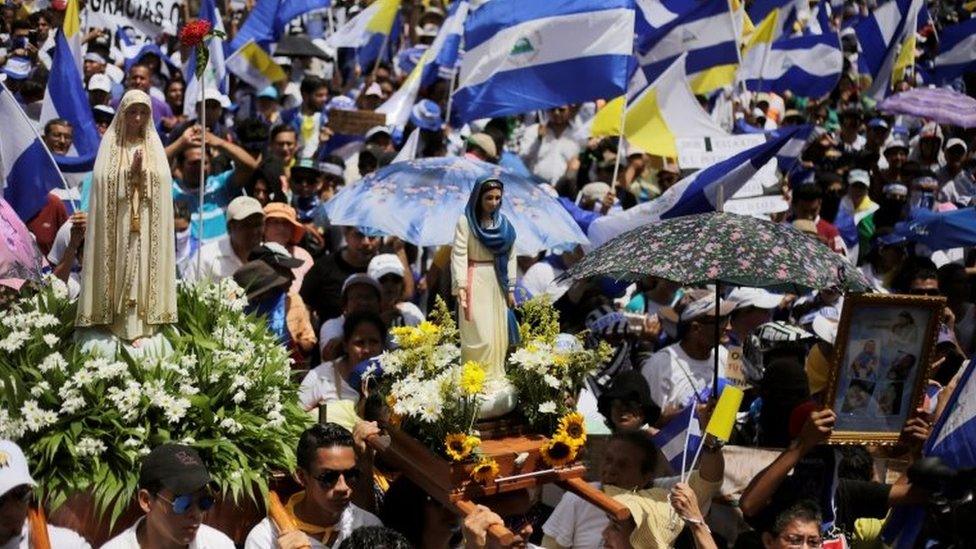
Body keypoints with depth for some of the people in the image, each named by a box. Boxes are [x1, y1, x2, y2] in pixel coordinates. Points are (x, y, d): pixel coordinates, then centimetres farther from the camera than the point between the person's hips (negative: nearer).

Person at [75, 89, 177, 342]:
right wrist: (130, 172, -16)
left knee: (143, 268, -1)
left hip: (146, 223, 2)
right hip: (118, 222, -1)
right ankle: (121, 323, -1)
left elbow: (163, 183, 2)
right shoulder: (111, 143, 4)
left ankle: (143, 320, 0)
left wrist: (142, 173, -14)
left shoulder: (153, 146, 10)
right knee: (121, 268, -3)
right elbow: (103, 182, -4)